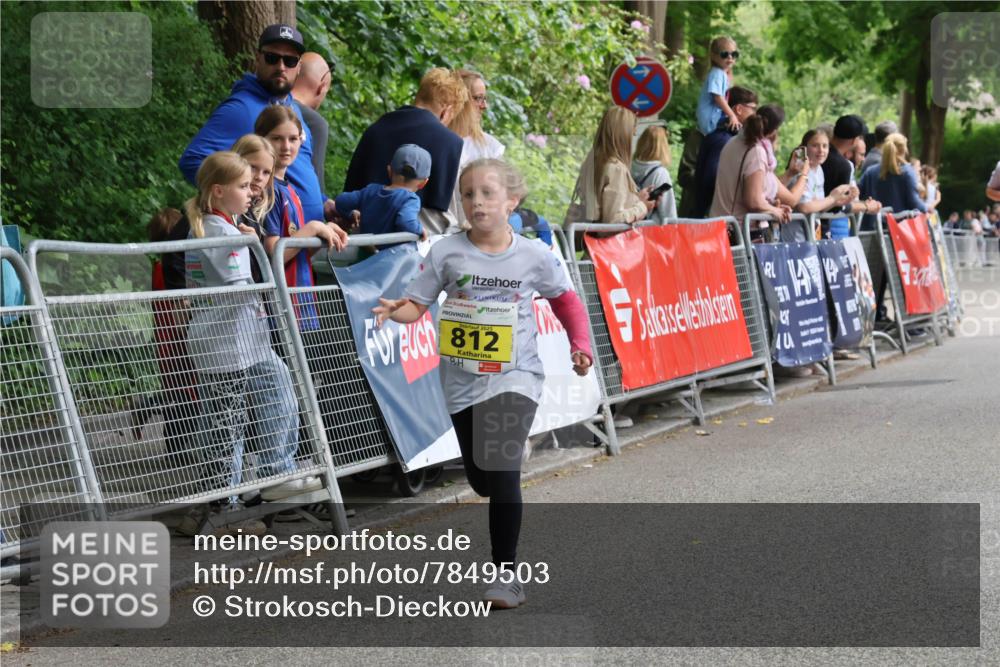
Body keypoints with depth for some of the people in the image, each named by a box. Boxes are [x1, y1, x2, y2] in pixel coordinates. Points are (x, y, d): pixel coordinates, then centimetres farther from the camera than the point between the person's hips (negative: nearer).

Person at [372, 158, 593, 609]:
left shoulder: (534, 255, -3)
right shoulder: (447, 253, -3)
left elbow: (565, 300, 12)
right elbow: (416, 305, -3)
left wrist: (580, 345, 1)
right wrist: (394, 311, -24)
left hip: (515, 376, -2)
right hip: (463, 380, 2)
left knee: (501, 470, -17)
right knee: (480, 479, 10)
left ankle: (507, 573, -7)